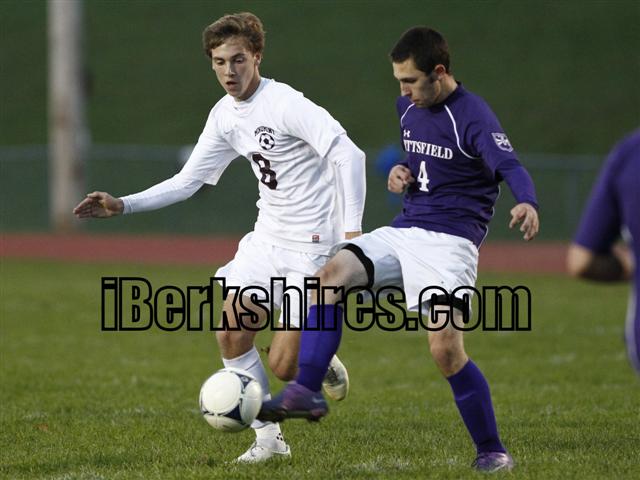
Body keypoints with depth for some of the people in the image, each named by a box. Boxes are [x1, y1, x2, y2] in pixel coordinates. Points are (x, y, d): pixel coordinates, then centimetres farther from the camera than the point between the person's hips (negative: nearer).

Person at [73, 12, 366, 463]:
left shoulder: (285, 104, -19)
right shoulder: (225, 116, 6)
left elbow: (348, 154, -25)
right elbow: (188, 181, 13)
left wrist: (352, 228, -30)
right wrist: (122, 206, 3)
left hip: (312, 247, -8)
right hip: (267, 239, 8)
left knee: (282, 366, -12)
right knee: (231, 331, -8)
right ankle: (268, 438, 5)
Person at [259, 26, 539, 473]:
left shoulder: (473, 118, -14)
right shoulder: (408, 108, 11)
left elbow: (511, 167, -30)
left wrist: (528, 203, -52)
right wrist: (401, 171, 6)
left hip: (451, 239, -7)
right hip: (404, 231, 7)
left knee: (446, 348, -17)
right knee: (331, 273, -16)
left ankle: (492, 452, -1)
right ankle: (306, 392, -15)